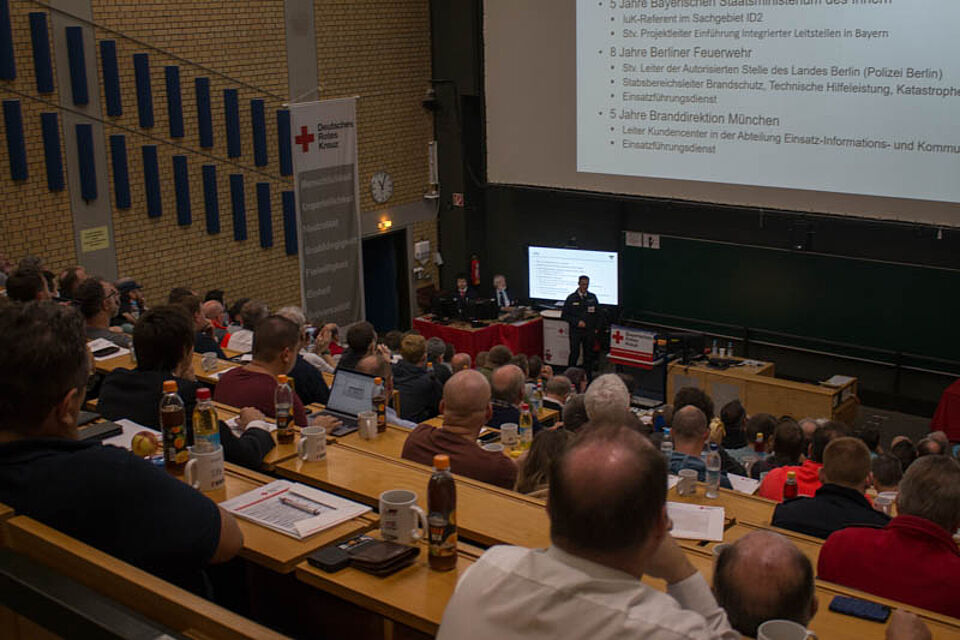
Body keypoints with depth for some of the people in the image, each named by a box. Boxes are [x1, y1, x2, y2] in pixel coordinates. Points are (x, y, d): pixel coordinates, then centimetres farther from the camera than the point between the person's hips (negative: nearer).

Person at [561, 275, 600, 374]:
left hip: (589, 331, 2)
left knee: (588, 355, 5)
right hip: (575, 331, -2)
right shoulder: (571, 298, 0)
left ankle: (587, 376, 14)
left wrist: (596, 328, 6)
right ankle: (570, 375, 4)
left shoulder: (593, 298, 7)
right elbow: (564, 315, -1)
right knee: (574, 353, -7)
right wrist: (577, 322, -12)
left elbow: (597, 314, 15)